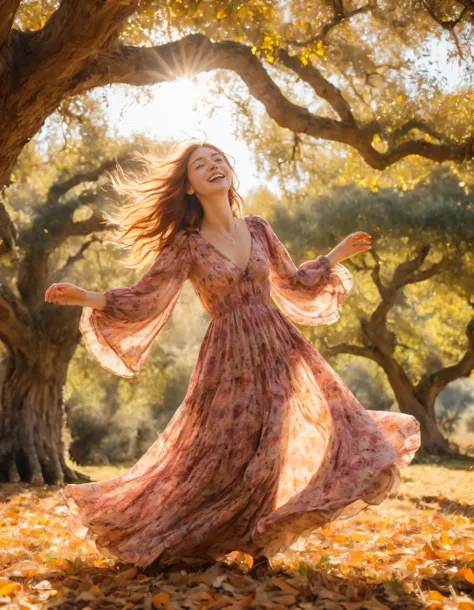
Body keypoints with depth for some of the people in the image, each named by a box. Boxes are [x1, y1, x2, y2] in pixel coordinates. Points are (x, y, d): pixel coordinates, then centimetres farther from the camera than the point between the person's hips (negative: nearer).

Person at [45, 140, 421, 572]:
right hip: (230, 361, -4)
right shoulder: (186, 244, -5)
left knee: (321, 428, 0)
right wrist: (85, 298, -20)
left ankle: (260, 537, 15)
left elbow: (293, 282, 17)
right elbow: (145, 298, -9)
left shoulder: (257, 229, 7)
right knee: (223, 459, -3)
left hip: (280, 350, 5)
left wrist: (338, 255, 17)